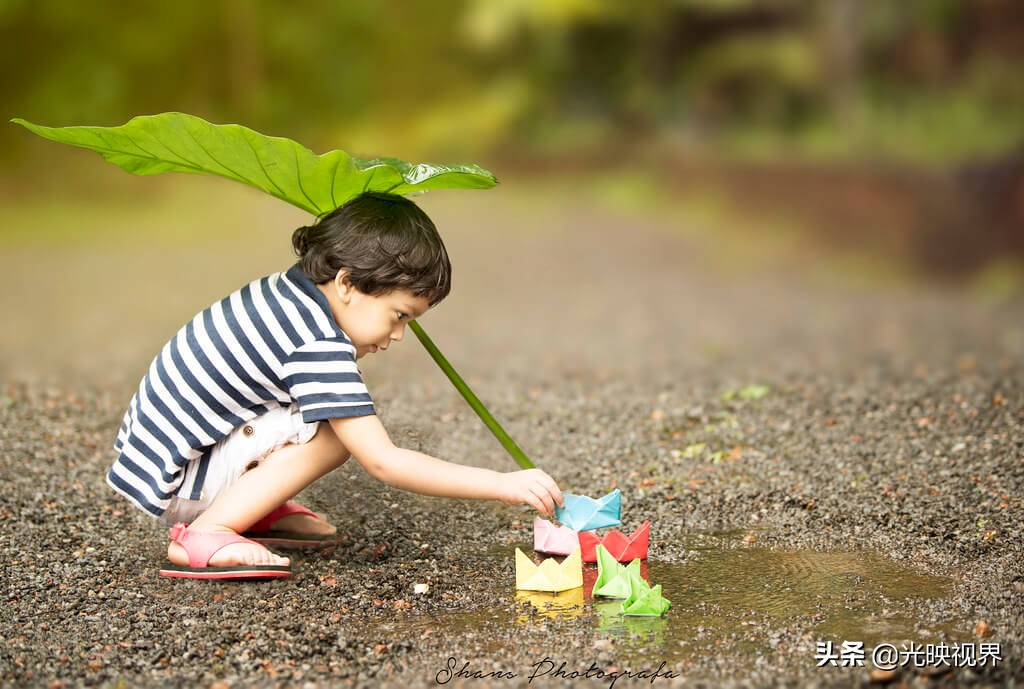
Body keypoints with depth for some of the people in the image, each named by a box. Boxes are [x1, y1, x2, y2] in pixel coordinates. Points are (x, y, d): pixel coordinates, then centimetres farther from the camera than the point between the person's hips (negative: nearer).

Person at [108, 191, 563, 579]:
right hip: (171, 480, -9)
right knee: (332, 433, -23)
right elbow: (383, 462, -30)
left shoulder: (284, 289, 0)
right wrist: (503, 485, -28)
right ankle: (203, 536, -18)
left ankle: (255, 511, 9)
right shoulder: (319, 348, -27)